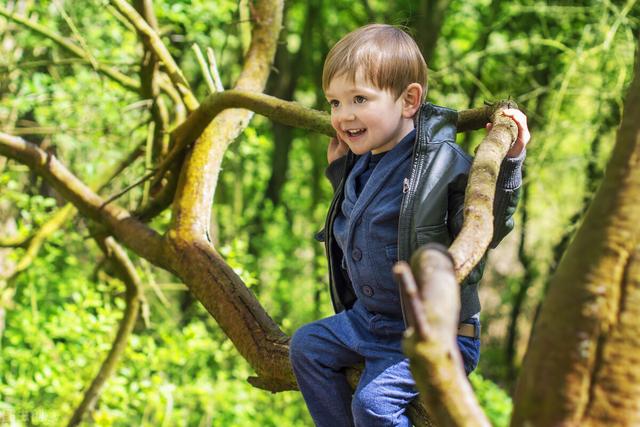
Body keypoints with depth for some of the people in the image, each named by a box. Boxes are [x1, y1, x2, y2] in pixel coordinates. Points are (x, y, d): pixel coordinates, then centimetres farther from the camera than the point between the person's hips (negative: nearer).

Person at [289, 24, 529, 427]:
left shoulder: (443, 162, -21)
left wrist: (508, 163, -33)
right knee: (307, 345, 16)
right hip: (368, 318, 9)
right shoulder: (363, 162, 6)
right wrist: (338, 168, 16)